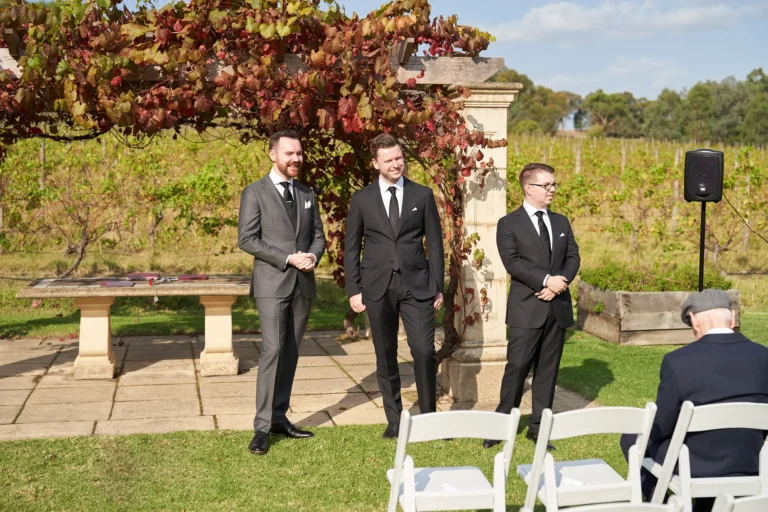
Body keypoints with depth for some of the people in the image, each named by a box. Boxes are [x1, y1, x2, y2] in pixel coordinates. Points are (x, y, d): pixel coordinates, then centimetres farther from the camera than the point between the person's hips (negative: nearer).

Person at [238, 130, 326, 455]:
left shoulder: (307, 194, 14)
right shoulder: (255, 192, -2)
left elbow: (318, 235, 14)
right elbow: (247, 239, -9)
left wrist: (312, 256, -9)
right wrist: (288, 258, -16)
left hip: (303, 284, 5)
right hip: (272, 283, -5)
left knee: (290, 353, 8)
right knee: (272, 350, -12)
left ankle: (279, 417, 17)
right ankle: (262, 427, -7)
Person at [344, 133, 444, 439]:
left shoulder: (423, 195, 5)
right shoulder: (362, 199, 4)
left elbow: (435, 243, 6)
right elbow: (351, 248, 7)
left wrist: (438, 286, 2)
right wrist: (353, 290, 1)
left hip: (416, 284, 0)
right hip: (378, 286, 1)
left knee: (424, 351, -8)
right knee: (385, 356, 7)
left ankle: (429, 417, 8)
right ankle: (394, 420, 18)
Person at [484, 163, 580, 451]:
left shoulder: (561, 222, 15)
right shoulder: (509, 224, -1)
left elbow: (573, 257, 9)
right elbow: (512, 262, -13)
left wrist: (561, 282, -10)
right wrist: (546, 280, -21)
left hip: (558, 306, 5)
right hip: (527, 307, -5)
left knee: (548, 369, 8)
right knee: (517, 366, -5)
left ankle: (538, 426, 16)